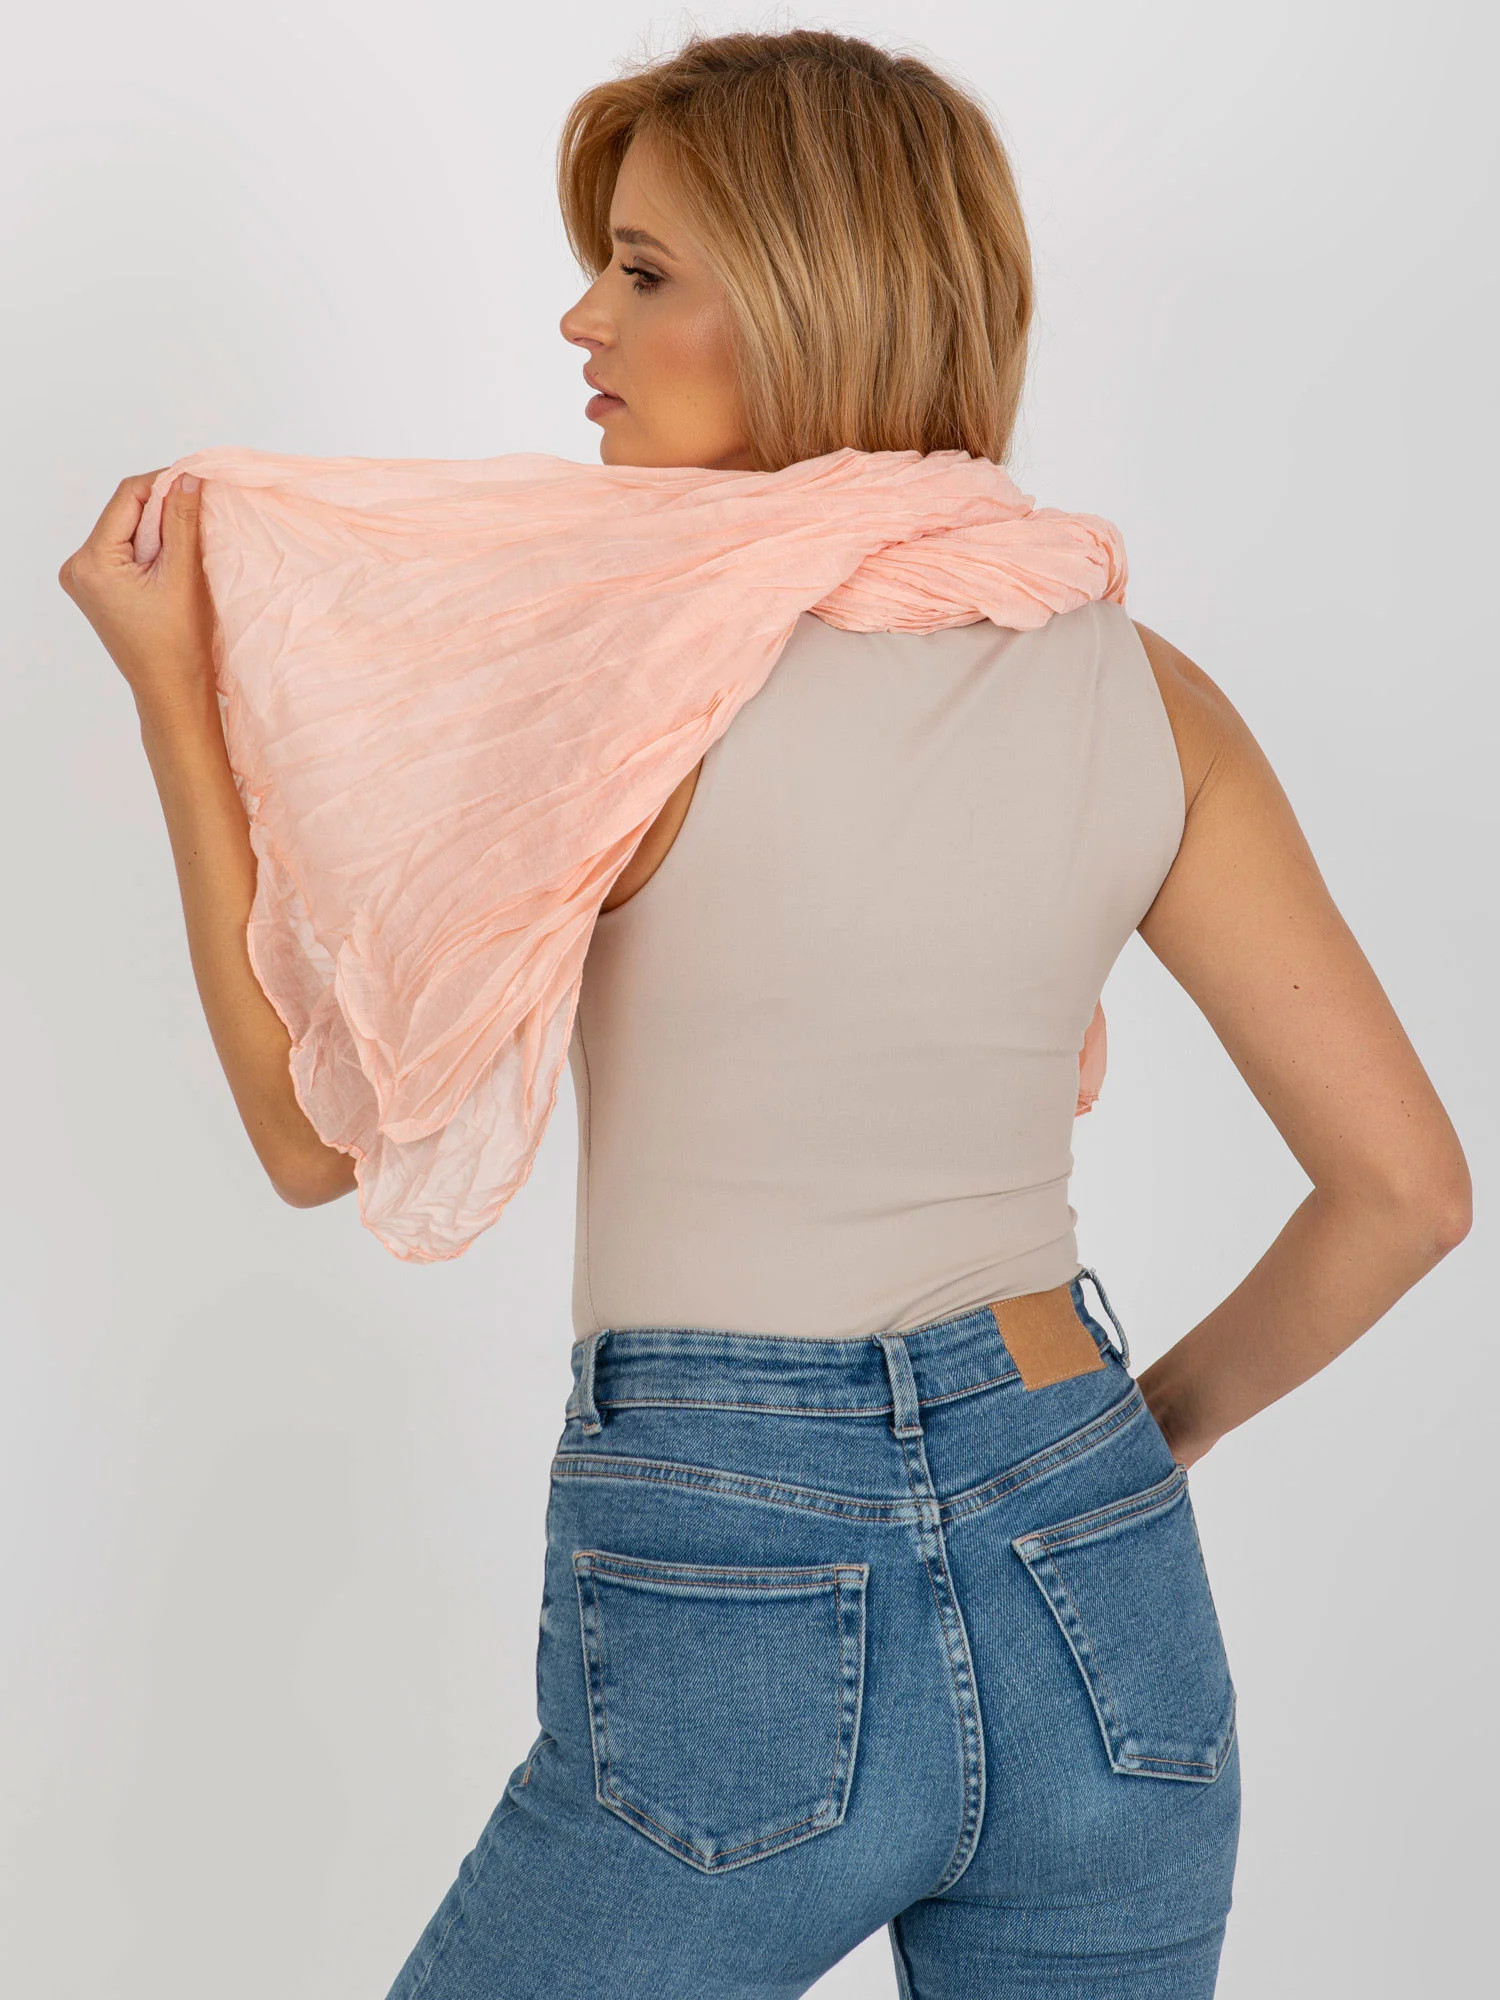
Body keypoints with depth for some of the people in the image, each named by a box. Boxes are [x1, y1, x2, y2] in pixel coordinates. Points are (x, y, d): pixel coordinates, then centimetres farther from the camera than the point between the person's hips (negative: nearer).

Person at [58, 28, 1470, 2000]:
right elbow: (1405, 1184, 3)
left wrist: (172, 690, -1)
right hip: (1099, 1614, 5)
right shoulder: (1143, 691, 0)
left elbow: (323, 1129, -6)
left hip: (730, 1638, -4)